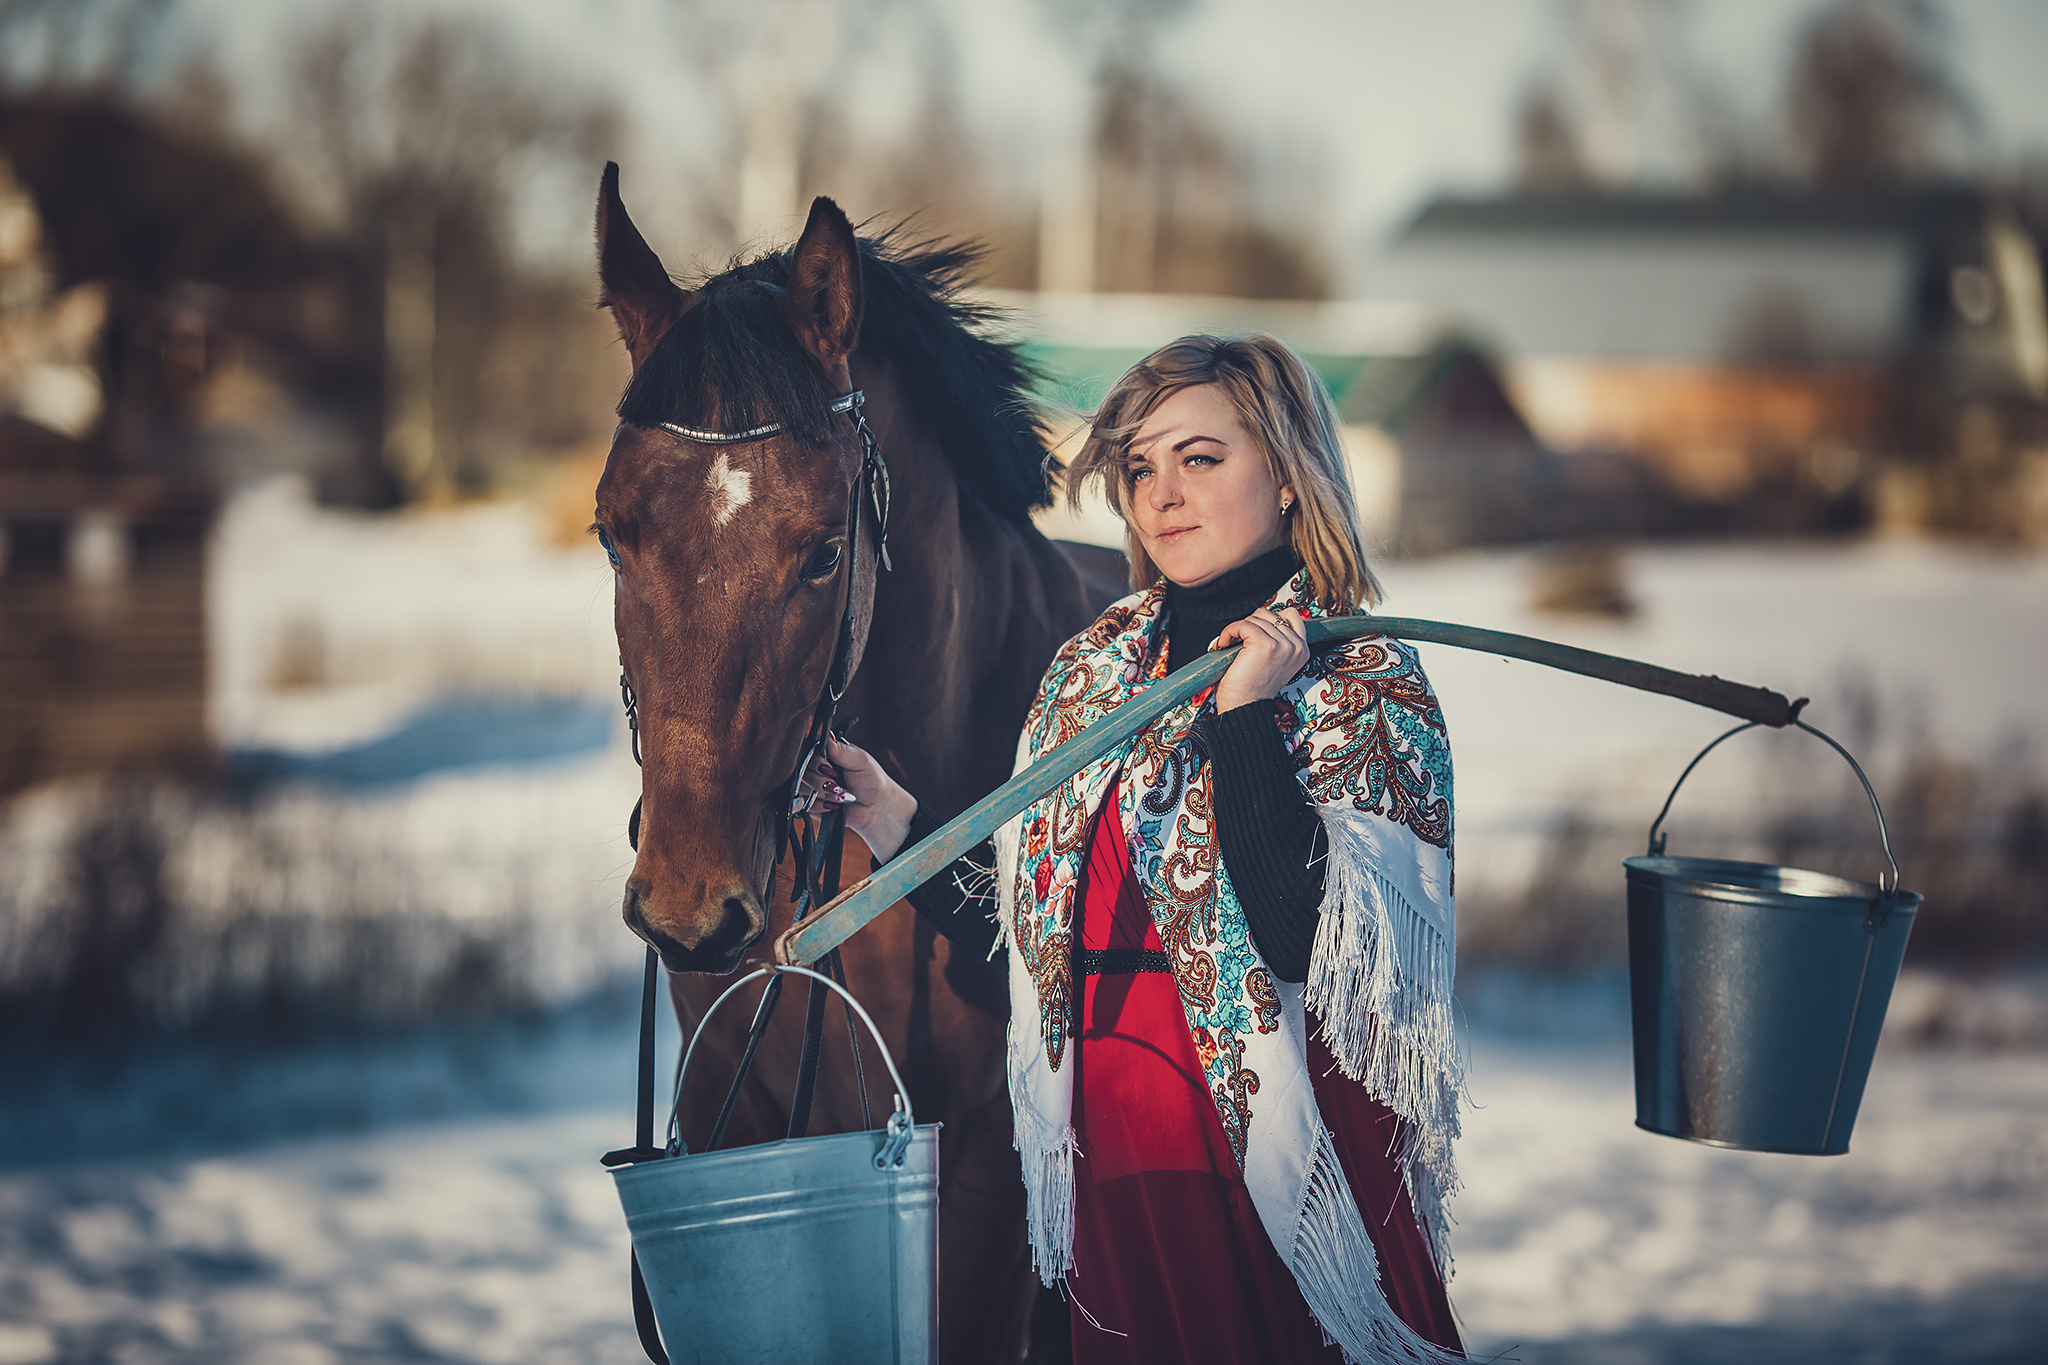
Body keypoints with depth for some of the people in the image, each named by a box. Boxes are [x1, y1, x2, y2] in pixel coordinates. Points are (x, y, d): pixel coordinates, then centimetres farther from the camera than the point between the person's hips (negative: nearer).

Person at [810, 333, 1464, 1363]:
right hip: (1107, 1145, 5)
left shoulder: (1366, 685, -7)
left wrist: (1243, 718, -22)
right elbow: (1018, 928, 13)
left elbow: (1304, 940, -22)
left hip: (1274, 1147, -5)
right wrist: (893, 821, 3)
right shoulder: (1093, 669, 10)